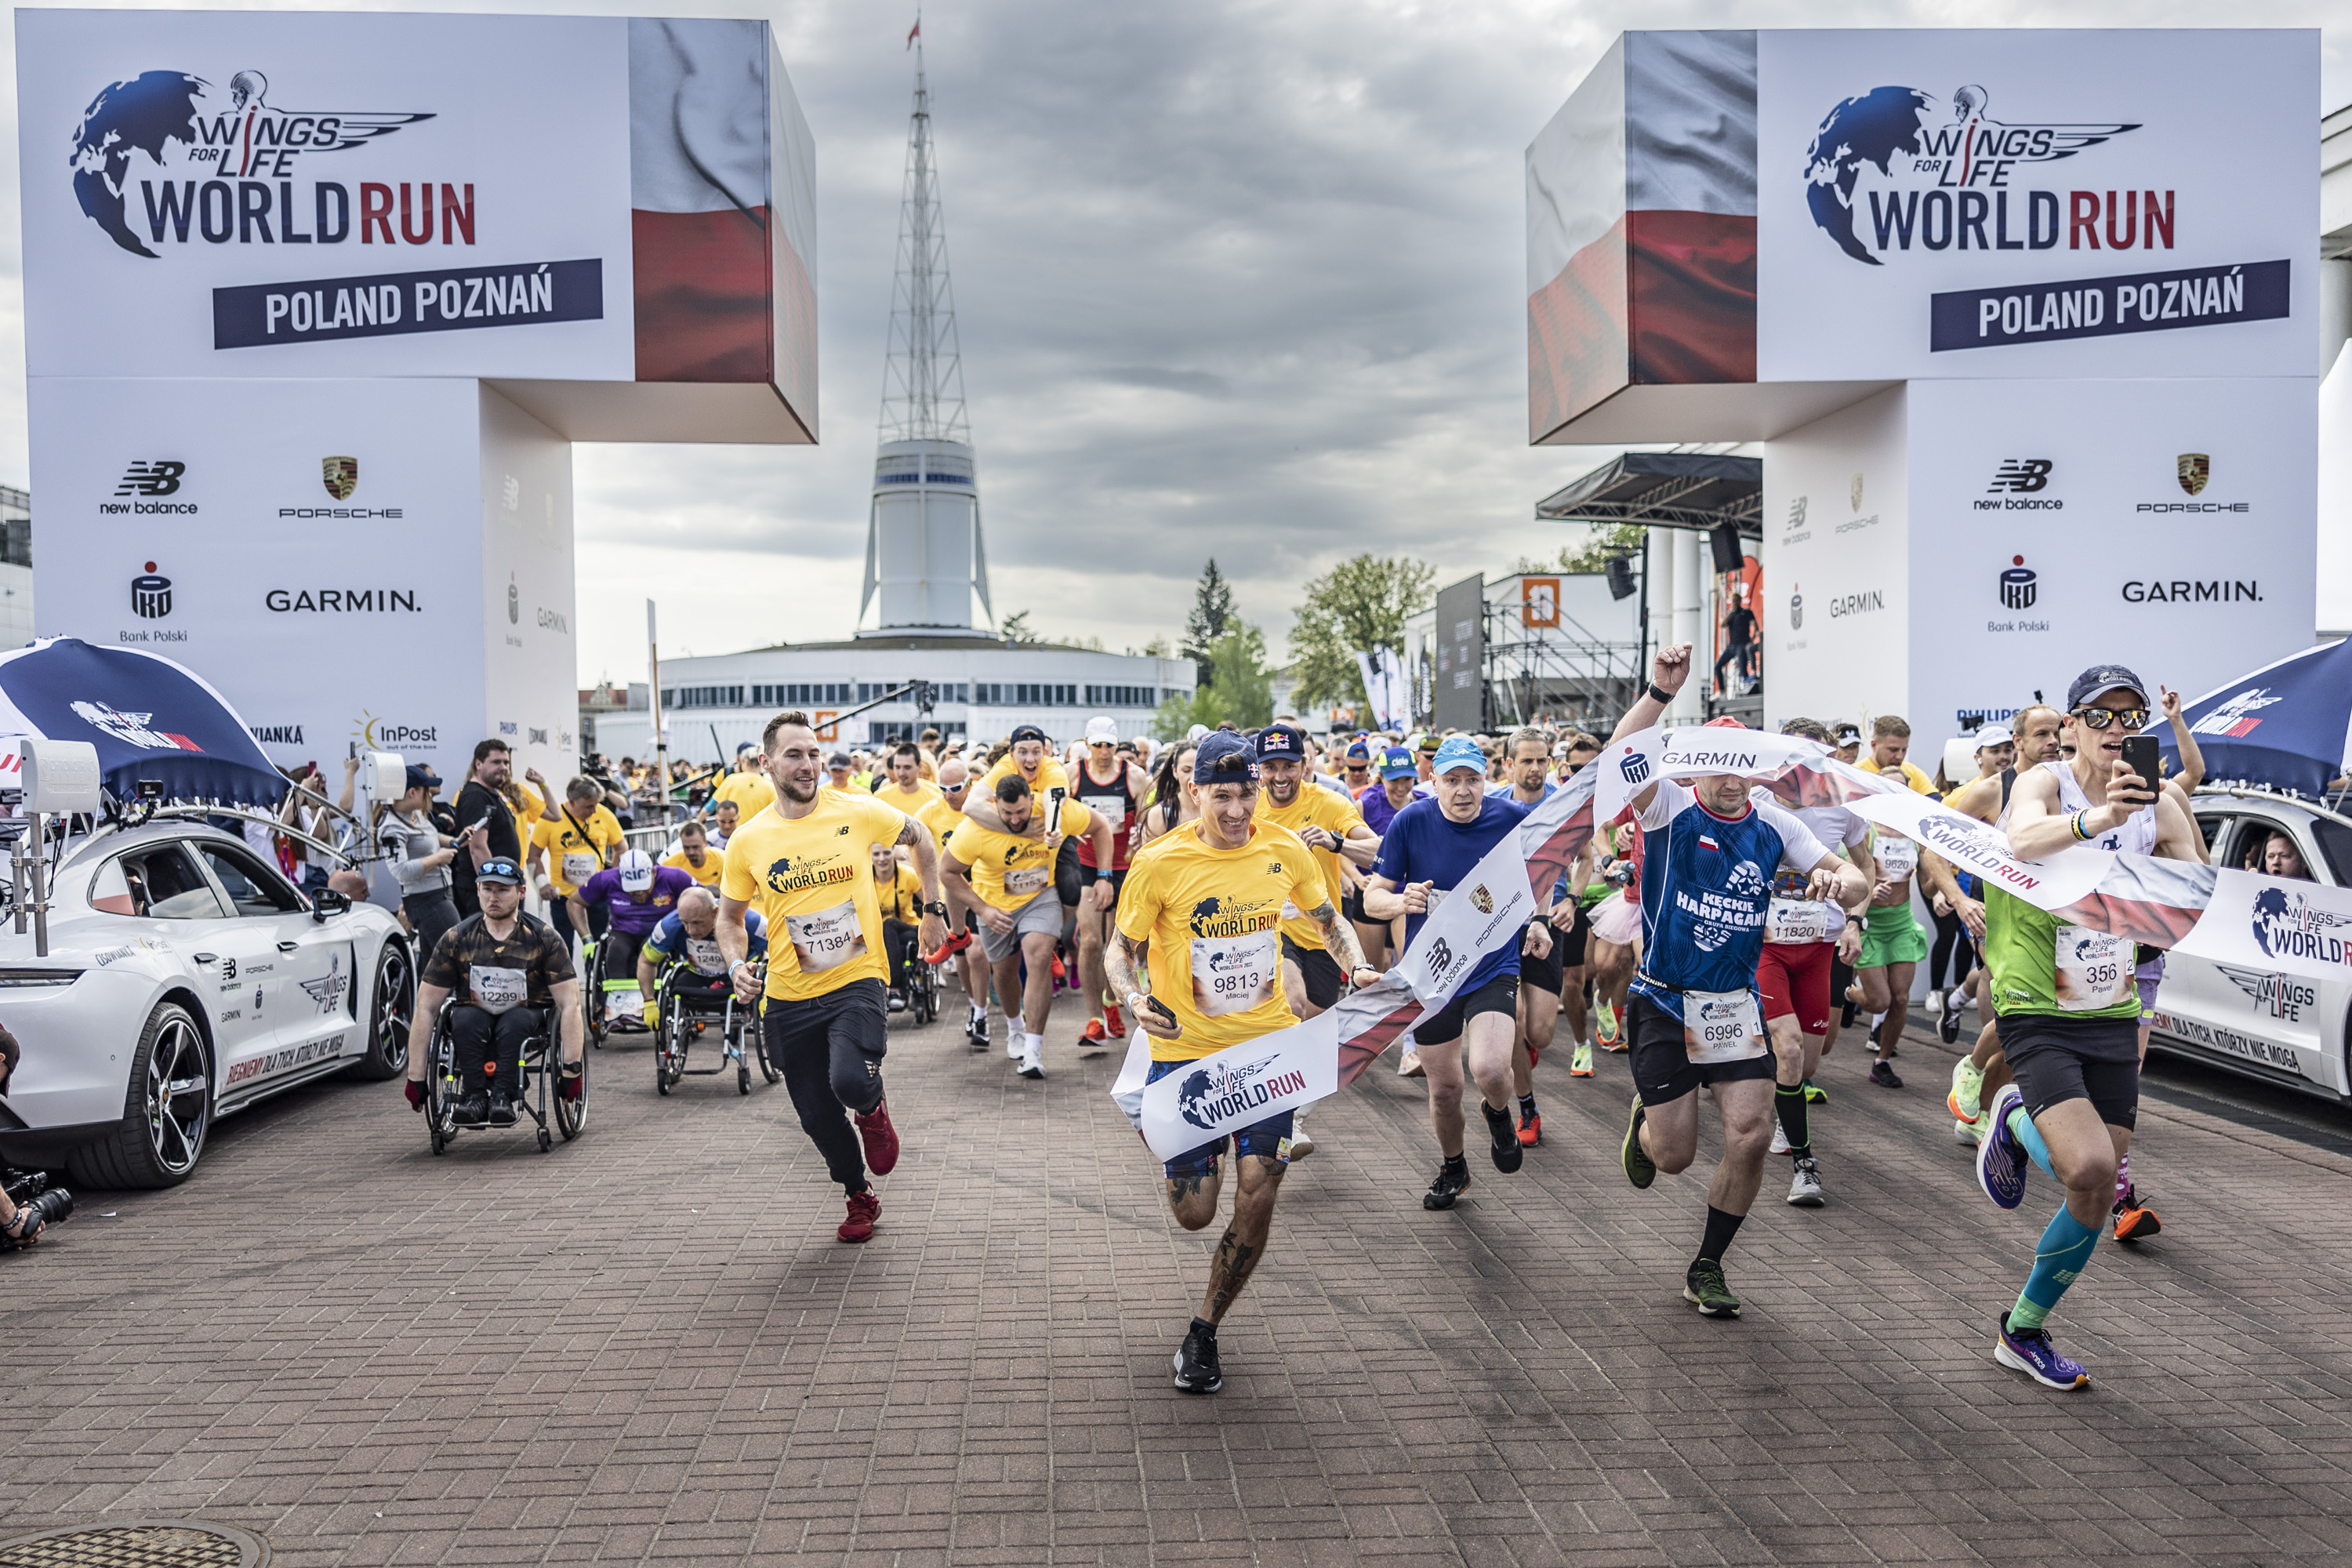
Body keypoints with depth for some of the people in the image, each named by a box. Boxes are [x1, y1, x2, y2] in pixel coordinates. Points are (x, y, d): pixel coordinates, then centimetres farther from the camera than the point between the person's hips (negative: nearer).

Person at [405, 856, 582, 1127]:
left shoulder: (545, 938, -9)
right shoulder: (456, 939, -6)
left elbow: (570, 1004, -13)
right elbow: (426, 1007, -6)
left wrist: (572, 1068, -22)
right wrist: (416, 1077, -10)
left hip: (527, 1016, -1)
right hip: (476, 1015, 1)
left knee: (514, 1021, -34)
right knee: (466, 1019, -32)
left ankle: (502, 1098, -36)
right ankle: (474, 1097, -31)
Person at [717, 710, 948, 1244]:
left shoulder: (859, 812, -7)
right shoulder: (748, 841, -3)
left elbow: (920, 838, 12)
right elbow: (730, 918, 11)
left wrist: (932, 910, 10)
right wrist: (737, 964, -8)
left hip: (857, 982, -2)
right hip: (789, 998, 3)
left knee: (850, 1081, -28)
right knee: (818, 1115, 11)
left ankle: (873, 1111, 11)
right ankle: (860, 1198, 39)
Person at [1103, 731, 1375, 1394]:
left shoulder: (1284, 850, -3)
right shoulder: (1161, 862, -13)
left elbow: (1328, 918, 14)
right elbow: (1120, 947, -2)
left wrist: (1358, 966, -5)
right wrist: (1135, 998, -23)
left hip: (1269, 1042, 2)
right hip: (1187, 1048, -2)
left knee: (1258, 1196, -6)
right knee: (1194, 1212, 2)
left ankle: (1204, 1332, 16)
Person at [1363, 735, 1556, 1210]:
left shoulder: (1512, 819, -9)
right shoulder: (1410, 822, -10)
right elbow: (1372, 897, -5)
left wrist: (1537, 920, -7)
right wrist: (1402, 901, -27)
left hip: (1494, 968, -1)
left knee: (1490, 1069, -24)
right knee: (1444, 1088, 12)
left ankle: (1498, 1114, 14)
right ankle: (1452, 1168, 42)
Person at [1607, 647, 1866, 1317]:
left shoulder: (1774, 825, 2)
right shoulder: (1670, 808, -9)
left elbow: (1856, 881, 0)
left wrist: (1841, 883, -24)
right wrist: (1659, 694, -39)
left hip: (1737, 1005, 3)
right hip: (1665, 1004, -3)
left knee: (1751, 1135, -8)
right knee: (1674, 1154, 0)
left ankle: (1707, 1268, 14)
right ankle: (1643, 1121, 40)